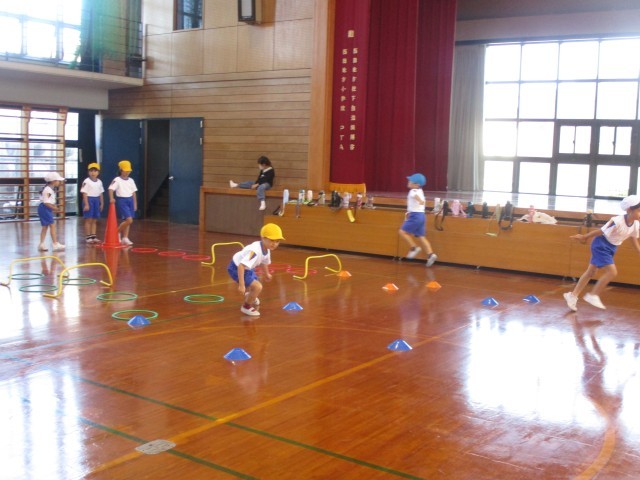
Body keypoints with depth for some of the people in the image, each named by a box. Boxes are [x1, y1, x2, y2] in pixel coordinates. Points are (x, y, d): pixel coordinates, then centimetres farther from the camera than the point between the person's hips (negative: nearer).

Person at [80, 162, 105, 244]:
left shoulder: (99, 182, 10)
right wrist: (86, 204, -16)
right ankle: (88, 237, 3)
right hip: (89, 199, -6)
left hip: (96, 200, 6)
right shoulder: (86, 181, -8)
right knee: (88, 219, -3)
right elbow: (84, 193, -11)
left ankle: (93, 236, 15)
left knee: (95, 220, 9)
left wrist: (102, 203, 13)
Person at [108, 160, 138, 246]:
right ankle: (117, 232, 5)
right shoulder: (117, 180, -8)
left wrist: (135, 203, 12)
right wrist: (111, 198, -35)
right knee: (129, 220, -16)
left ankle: (125, 238, 13)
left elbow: (133, 192, 14)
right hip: (121, 200, -6)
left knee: (127, 220, 6)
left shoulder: (131, 180, 10)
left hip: (130, 200, 6)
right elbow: (111, 189, -19)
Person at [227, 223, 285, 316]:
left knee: (255, 284, 33)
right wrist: (241, 284, -46)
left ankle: (249, 297, 70)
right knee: (257, 287, -20)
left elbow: (264, 262, 15)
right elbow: (241, 266, -45)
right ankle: (246, 306, 7)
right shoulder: (255, 251, -39)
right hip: (236, 268, -10)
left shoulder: (267, 250, -8)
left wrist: (266, 274, 33)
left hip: (247, 268, 10)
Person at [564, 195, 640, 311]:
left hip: (611, 248, 8)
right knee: (612, 272, -16)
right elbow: (600, 231, -19)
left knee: (590, 272, 11)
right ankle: (592, 295, -2)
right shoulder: (617, 221, -29)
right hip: (601, 246, -8)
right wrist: (584, 237, -8)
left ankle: (573, 295, 18)